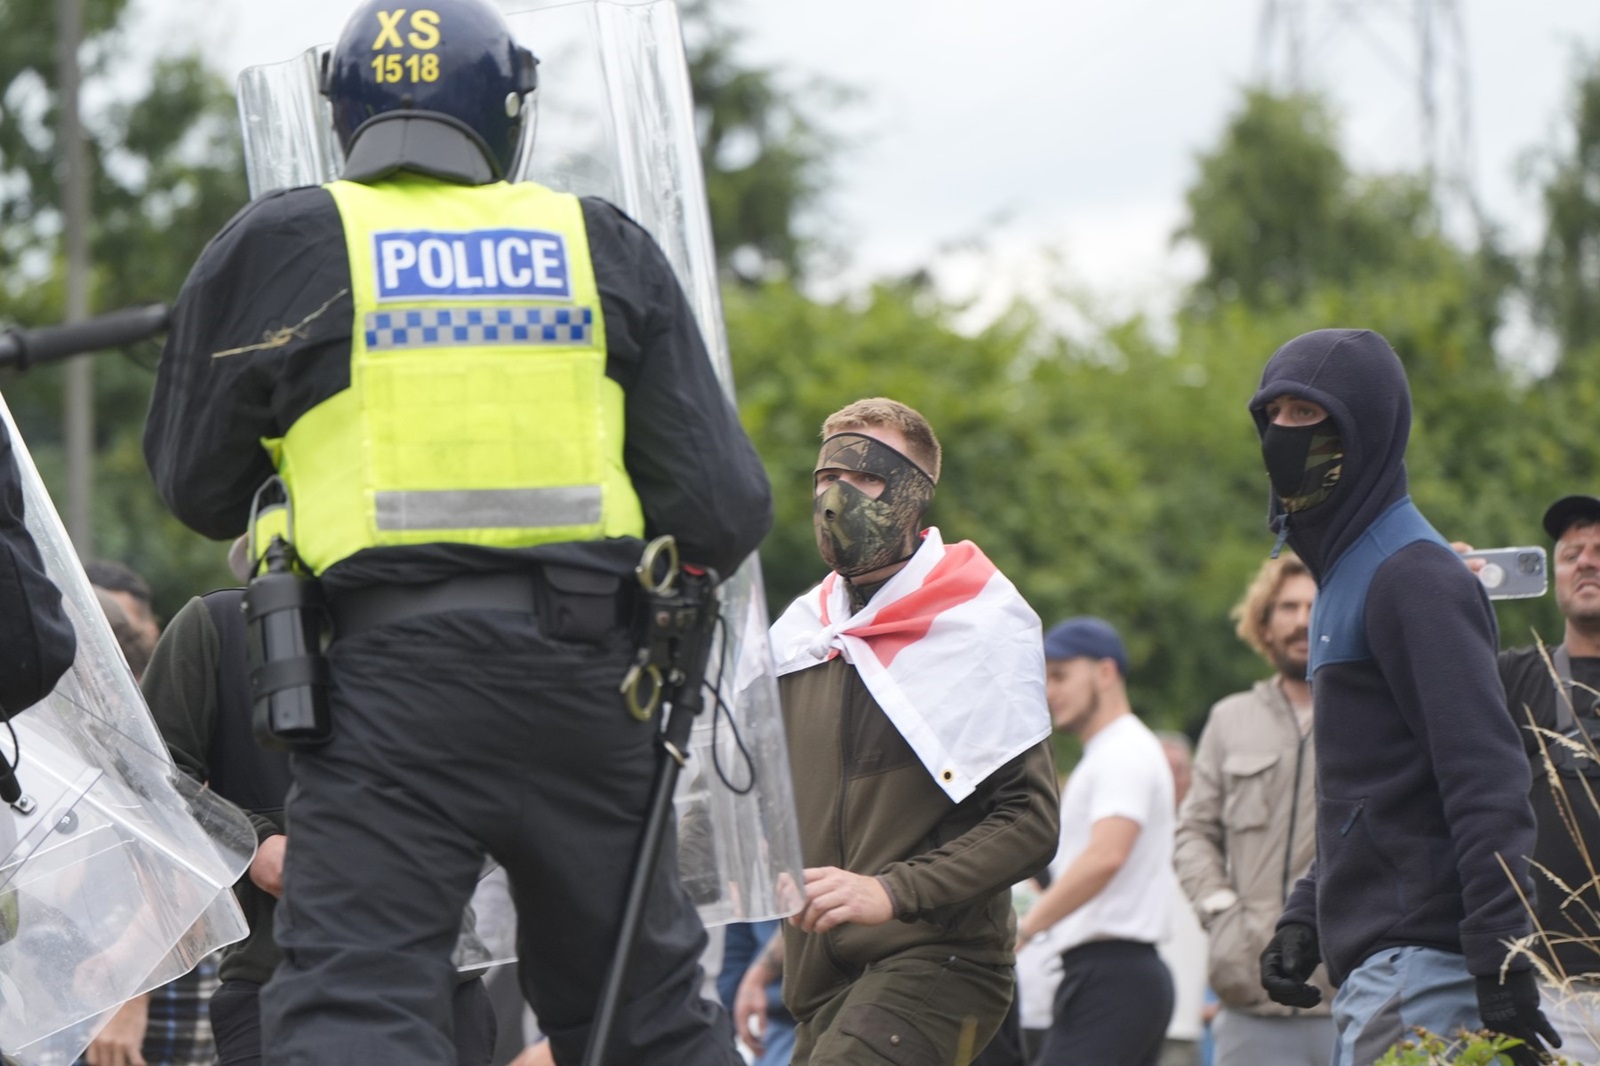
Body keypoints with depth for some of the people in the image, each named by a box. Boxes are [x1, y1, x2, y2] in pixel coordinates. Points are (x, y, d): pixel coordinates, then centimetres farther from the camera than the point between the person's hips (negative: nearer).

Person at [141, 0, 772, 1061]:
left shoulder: (278, 248, 4)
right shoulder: (606, 247, 10)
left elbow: (196, 486, 13)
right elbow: (726, 507, 6)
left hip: (392, 680, -3)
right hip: (587, 676, 3)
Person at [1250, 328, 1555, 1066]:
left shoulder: (1415, 579, -12)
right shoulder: (1347, 572, 20)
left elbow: (1487, 781, -19)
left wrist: (1503, 975, -23)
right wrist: (1303, 916, 17)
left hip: (1421, 969, -10)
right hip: (1372, 963, 10)